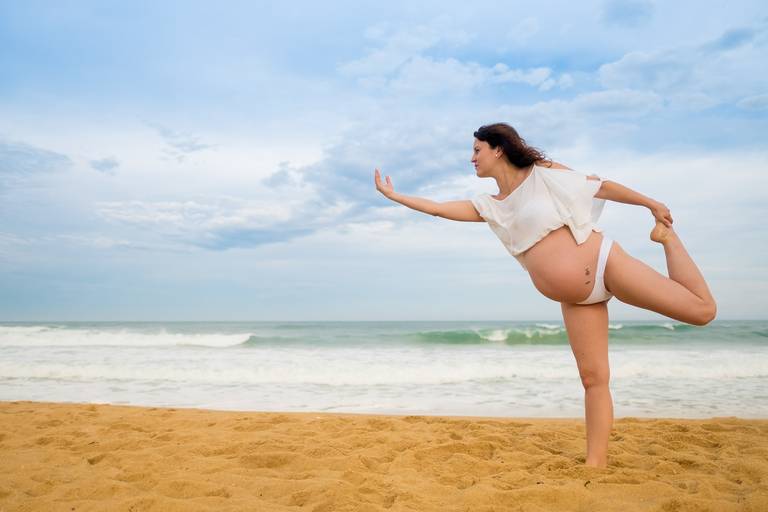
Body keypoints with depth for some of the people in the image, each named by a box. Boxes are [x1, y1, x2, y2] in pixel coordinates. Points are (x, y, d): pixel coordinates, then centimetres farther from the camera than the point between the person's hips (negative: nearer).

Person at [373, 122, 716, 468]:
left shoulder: (544, 173, -4)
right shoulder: (489, 207, 9)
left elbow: (602, 186, 3)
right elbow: (437, 208, 11)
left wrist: (652, 204, 9)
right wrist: (393, 195, 12)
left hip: (606, 264, -4)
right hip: (575, 300, 4)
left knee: (702, 310, -6)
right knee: (593, 378, -1)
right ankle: (596, 462, 4)